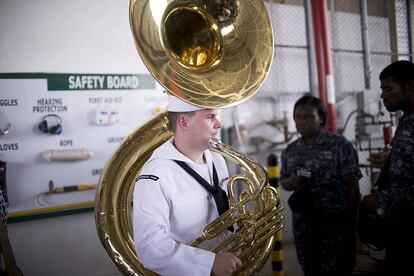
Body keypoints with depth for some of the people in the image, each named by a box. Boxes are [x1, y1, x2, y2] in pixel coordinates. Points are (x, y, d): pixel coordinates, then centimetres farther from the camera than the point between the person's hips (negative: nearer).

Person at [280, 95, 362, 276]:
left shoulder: (340, 145, -9)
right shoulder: (289, 151, 5)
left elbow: (352, 187, -9)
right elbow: (283, 181, 15)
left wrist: (348, 225, -12)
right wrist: (291, 182, -9)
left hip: (334, 222, -4)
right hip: (302, 224, 5)